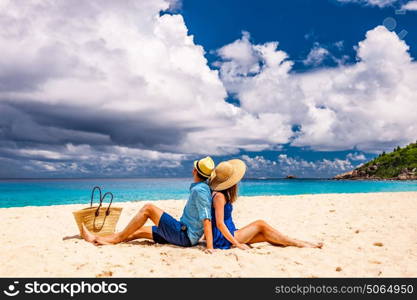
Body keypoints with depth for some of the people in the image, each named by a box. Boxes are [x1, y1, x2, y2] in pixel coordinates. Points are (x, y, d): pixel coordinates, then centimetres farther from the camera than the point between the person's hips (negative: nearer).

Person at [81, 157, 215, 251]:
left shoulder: (199, 190, -19)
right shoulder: (204, 187, 10)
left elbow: (206, 219, -26)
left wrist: (209, 248, -31)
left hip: (184, 235, -9)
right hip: (187, 236, 9)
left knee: (148, 208, -10)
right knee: (139, 231, 12)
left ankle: (120, 236, 4)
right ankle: (99, 239, 16)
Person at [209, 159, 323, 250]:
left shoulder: (223, 195, 13)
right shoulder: (219, 196, -17)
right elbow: (220, 224, -23)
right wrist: (237, 244, -21)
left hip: (228, 234, 9)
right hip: (222, 239, -9)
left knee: (265, 235, -2)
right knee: (260, 224, -11)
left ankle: (301, 243, -2)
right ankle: (298, 244, -4)